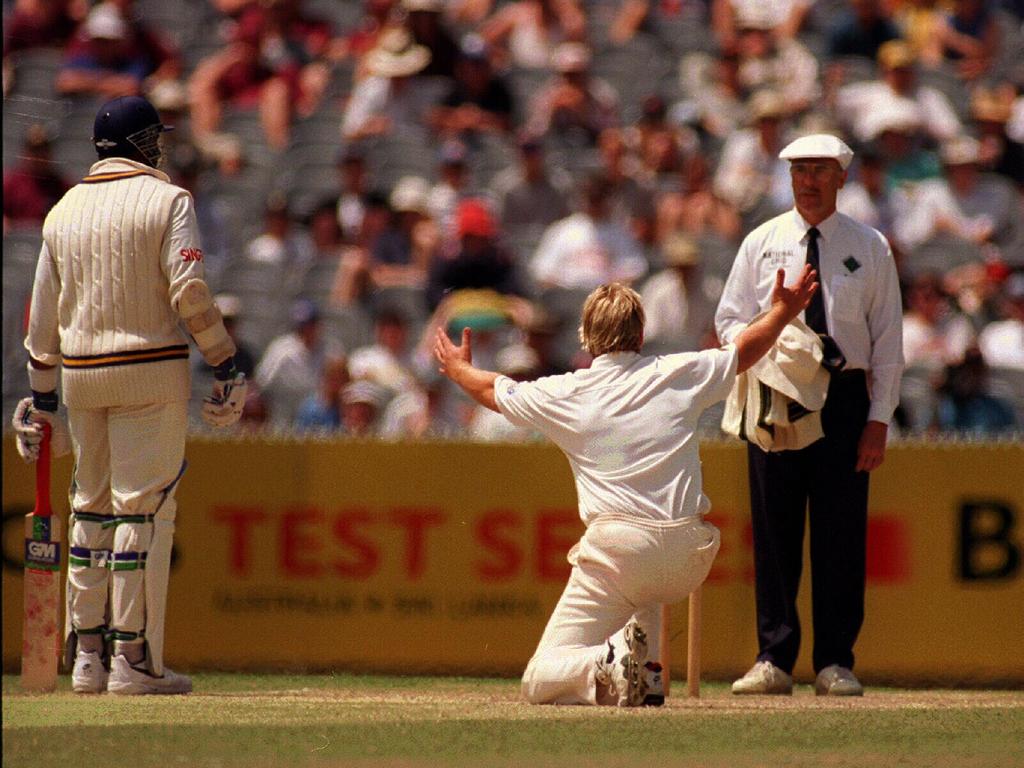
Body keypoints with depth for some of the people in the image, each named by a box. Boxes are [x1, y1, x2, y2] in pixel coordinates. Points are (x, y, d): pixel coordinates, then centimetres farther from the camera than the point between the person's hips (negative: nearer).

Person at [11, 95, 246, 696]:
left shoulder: (65, 210, 11)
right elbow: (190, 291, -15)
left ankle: (87, 656, 13)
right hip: (150, 371, -5)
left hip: (80, 374, 5)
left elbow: (44, 314, 13)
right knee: (143, 509, -4)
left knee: (91, 508, 13)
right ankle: (134, 661, -8)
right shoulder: (166, 201, -4)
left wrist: (42, 398, 18)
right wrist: (227, 366, -10)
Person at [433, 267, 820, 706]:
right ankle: (643, 674, 19)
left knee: (539, 683, 3)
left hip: (616, 554, -3)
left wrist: (459, 369, 47)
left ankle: (609, 665, -26)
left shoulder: (562, 394, 5)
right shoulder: (681, 374, 6)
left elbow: (492, 391, 25)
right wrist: (783, 311, 44)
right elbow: (744, 352, 25)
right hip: (689, 562, 3)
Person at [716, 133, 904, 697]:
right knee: (774, 530, 0)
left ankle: (835, 662, 4)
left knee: (841, 533, -2)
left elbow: (887, 338, 5)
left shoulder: (870, 248, 5)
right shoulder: (761, 243, 8)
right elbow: (730, 318, 11)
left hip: (844, 396, -1)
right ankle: (774, 659, 4)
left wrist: (879, 419, -3)